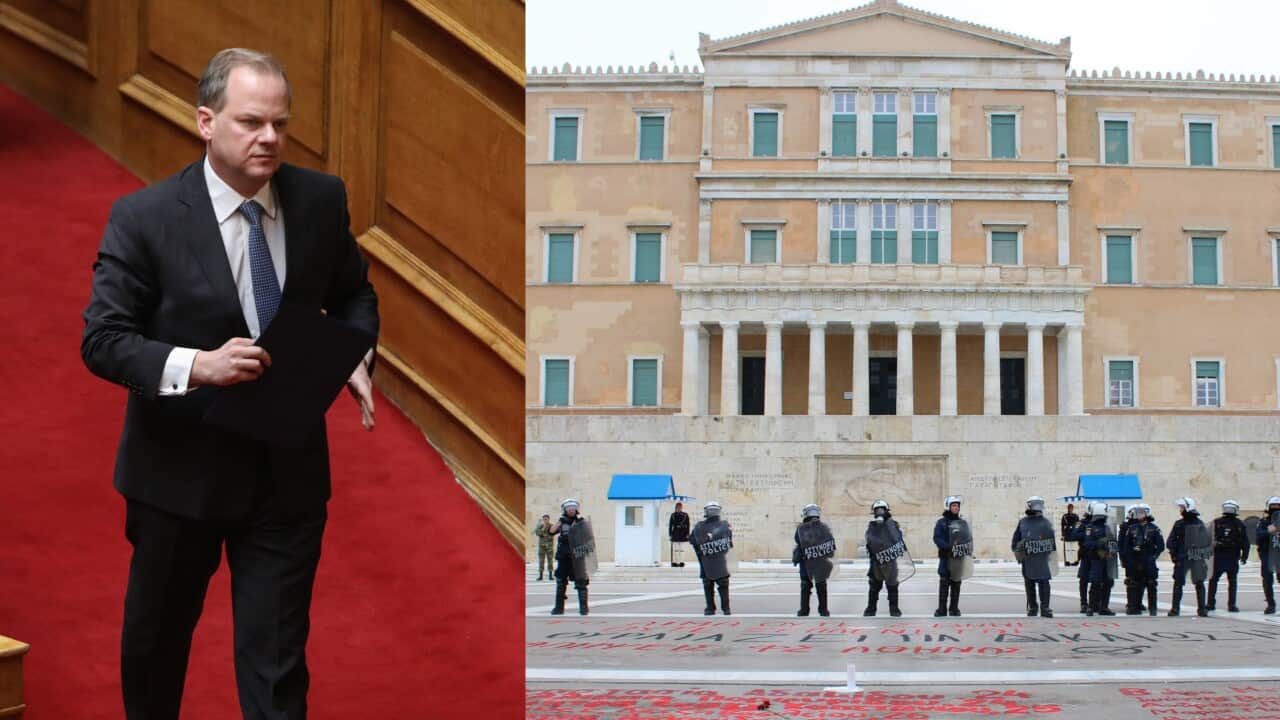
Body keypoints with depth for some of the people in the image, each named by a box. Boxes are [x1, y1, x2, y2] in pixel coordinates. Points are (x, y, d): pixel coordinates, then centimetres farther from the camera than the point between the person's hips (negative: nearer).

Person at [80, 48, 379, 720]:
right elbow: (101, 340, -11)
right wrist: (197, 365, -28)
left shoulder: (321, 198, -4)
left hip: (289, 468, 1)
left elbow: (353, 294, 12)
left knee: (277, 659, 5)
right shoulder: (142, 217, -13)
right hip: (180, 466, -1)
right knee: (155, 638, 21)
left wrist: (355, 357, -9)